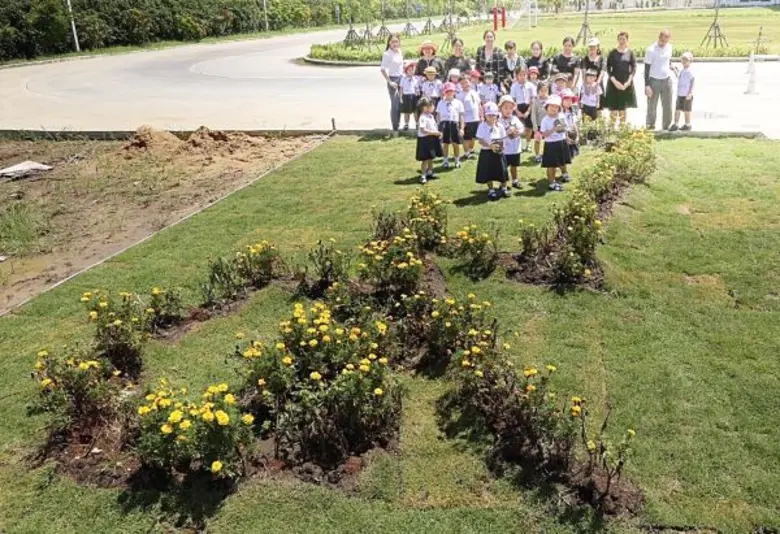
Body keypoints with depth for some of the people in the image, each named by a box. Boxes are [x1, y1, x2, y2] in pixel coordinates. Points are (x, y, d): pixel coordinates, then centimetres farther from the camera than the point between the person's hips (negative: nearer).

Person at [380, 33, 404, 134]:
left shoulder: (400, 52, 9)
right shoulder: (387, 54, -12)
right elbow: (382, 69, -15)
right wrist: (389, 82, -18)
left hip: (401, 79, 7)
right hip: (393, 80, -7)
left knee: (400, 104, 12)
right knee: (395, 105, -5)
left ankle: (398, 126, 24)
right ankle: (395, 129, 3)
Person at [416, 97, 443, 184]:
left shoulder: (431, 116, 10)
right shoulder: (423, 117, -20)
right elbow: (423, 129, -26)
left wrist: (438, 133, 2)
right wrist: (434, 133, -24)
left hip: (433, 138, 9)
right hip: (425, 139, -9)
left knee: (431, 157, 17)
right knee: (425, 159, -5)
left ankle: (429, 172, 31)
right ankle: (423, 176, 2)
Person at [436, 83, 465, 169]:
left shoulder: (458, 103, 5)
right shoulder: (441, 103, 9)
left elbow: (461, 116, 4)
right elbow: (438, 115, 12)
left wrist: (461, 128, -2)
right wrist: (439, 126, 6)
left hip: (454, 124, -1)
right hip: (444, 123, 1)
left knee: (456, 144, 4)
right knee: (445, 143, 6)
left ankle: (457, 161, 19)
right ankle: (446, 161, 18)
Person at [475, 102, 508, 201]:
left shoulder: (499, 126, 0)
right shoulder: (482, 126, -9)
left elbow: (502, 139, 5)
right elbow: (480, 140, -13)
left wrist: (501, 146, -16)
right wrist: (490, 146, -26)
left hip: (498, 152, 2)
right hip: (486, 152, -2)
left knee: (502, 171, 6)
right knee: (488, 172, 5)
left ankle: (504, 188, 25)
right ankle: (491, 190, 20)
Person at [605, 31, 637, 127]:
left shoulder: (630, 52, 4)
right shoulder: (613, 53, 1)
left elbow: (634, 68, 2)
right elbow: (608, 68, -1)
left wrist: (628, 82, -11)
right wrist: (614, 81, -12)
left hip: (626, 83, 1)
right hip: (614, 83, -1)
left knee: (623, 108, 8)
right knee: (613, 107, -4)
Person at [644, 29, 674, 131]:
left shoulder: (669, 47, 4)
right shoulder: (651, 50, -13)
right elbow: (647, 68, -12)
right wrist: (647, 85, -16)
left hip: (667, 80, 5)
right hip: (654, 81, -5)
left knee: (667, 106, 7)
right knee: (652, 106, 1)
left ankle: (666, 126, 16)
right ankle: (650, 126, 11)